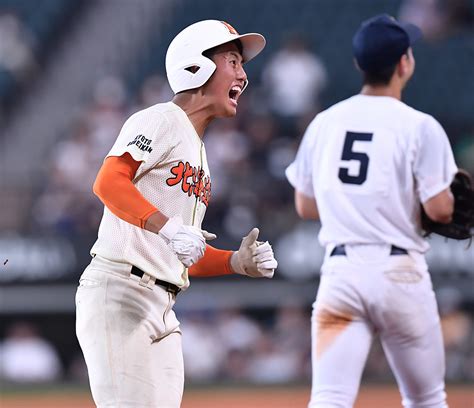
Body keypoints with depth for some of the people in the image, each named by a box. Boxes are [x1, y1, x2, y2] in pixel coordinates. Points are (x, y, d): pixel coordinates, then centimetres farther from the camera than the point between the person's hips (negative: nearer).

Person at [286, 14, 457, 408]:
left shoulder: (324, 122, 9)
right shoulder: (419, 127, -6)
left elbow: (305, 206, 16)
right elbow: (439, 210, -10)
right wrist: (451, 198, 12)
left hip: (340, 270, 3)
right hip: (399, 272, -3)